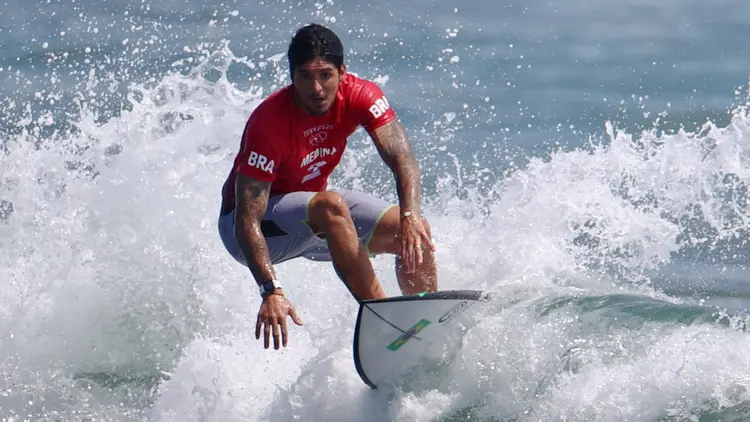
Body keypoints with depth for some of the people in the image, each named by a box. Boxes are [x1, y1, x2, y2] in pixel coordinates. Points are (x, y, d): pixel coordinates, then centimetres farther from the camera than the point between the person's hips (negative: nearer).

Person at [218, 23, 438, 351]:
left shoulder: (359, 96, -18)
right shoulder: (270, 122, -32)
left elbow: (400, 157, -29)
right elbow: (248, 219, -34)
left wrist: (410, 216, -49)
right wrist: (271, 291, -46)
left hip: (314, 217, 6)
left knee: (413, 235, -11)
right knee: (330, 206, -35)